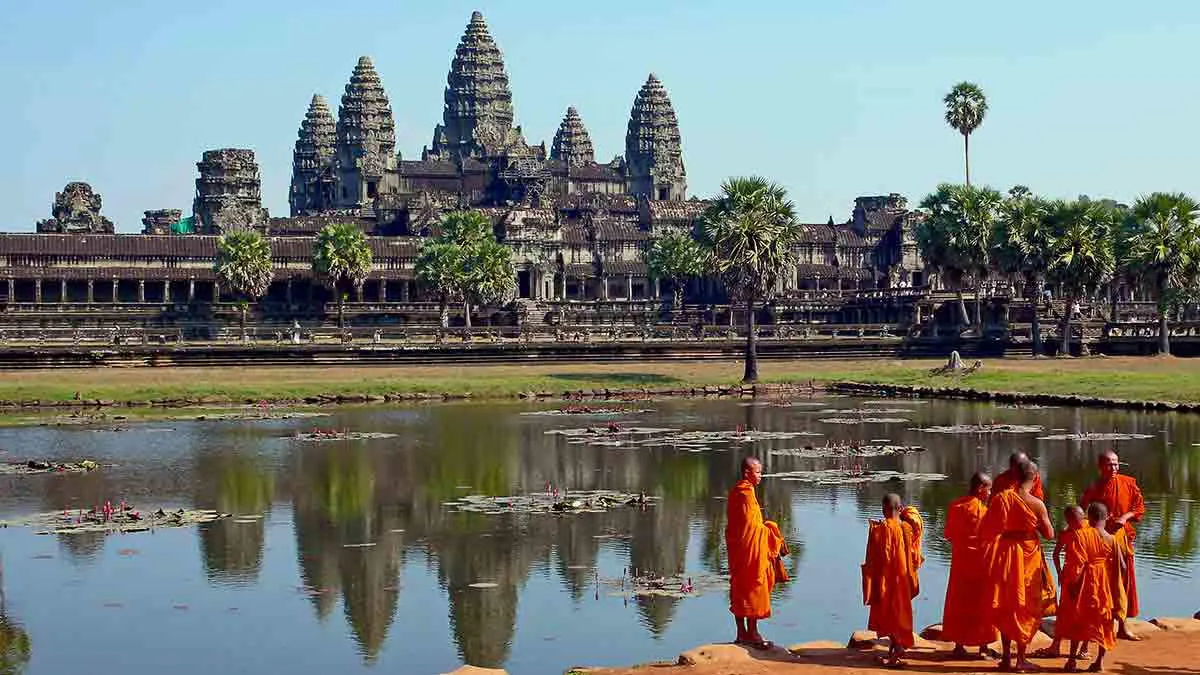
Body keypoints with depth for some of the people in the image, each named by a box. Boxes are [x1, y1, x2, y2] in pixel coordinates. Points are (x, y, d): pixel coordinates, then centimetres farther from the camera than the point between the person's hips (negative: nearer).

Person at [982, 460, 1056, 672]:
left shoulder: (1000, 499, -9)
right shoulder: (1036, 504, -14)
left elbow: (985, 531, -5)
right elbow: (1049, 533, -7)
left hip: (1005, 556, 2)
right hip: (1029, 557, -2)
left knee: (1005, 607, 14)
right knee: (1025, 608, 10)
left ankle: (1006, 657, 16)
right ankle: (1021, 658, 12)